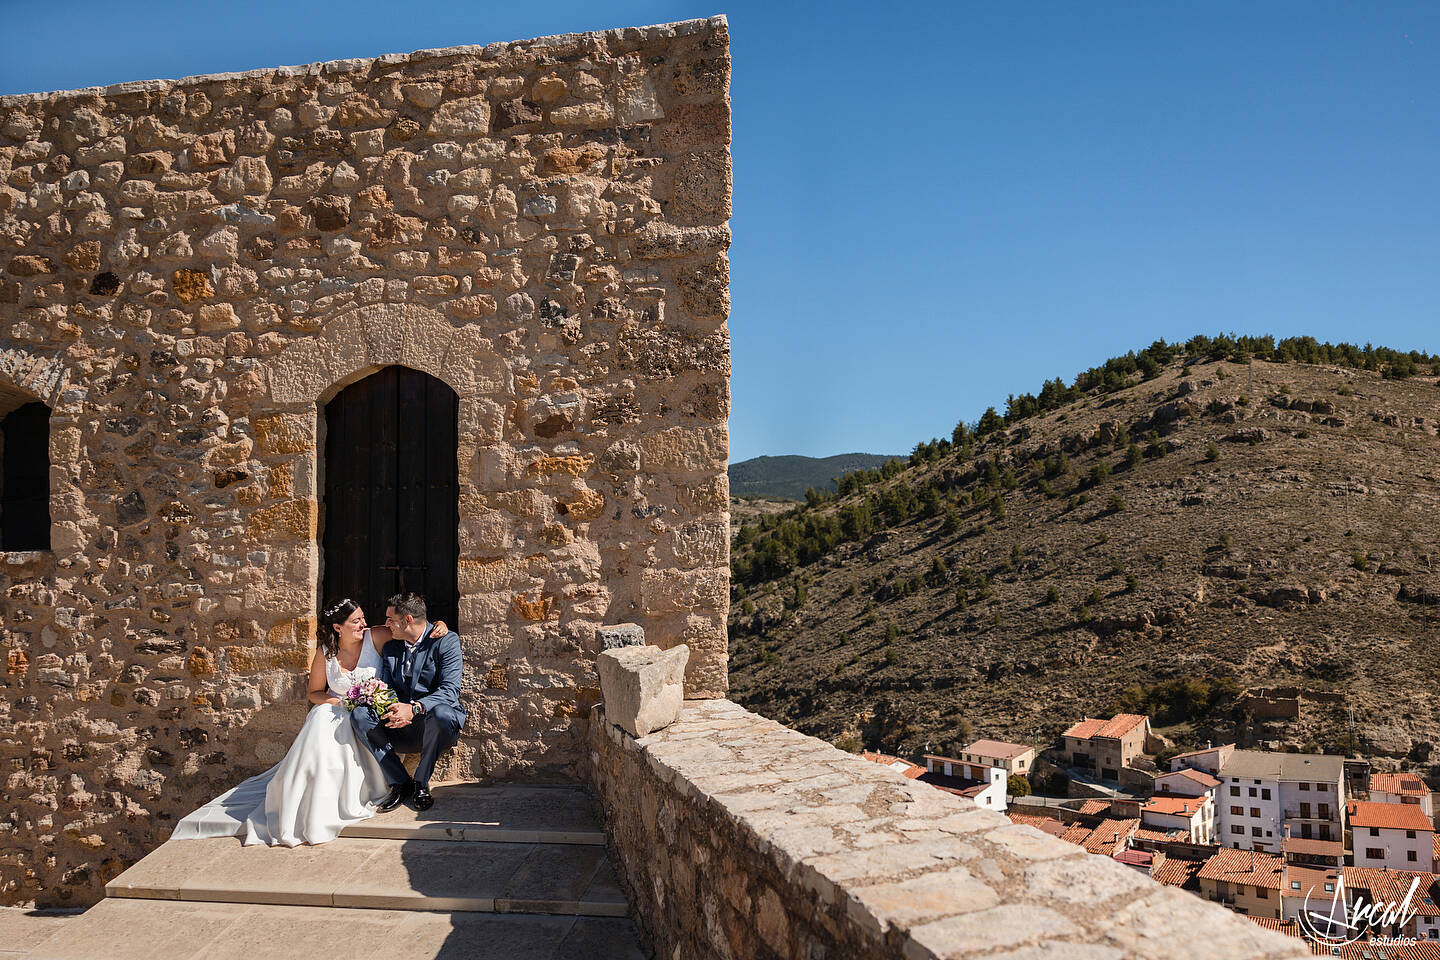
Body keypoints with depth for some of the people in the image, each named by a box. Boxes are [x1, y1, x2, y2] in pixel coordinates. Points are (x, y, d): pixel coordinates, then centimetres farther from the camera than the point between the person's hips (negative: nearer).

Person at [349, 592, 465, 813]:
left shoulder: (446, 641, -7)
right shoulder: (390, 648, 11)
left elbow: (450, 691, -17)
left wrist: (414, 708, -33)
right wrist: (394, 711, -15)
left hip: (437, 727, -5)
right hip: (401, 728, 5)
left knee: (440, 713, -38)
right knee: (359, 715, -18)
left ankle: (421, 782, -15)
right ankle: (400, 783, -13)